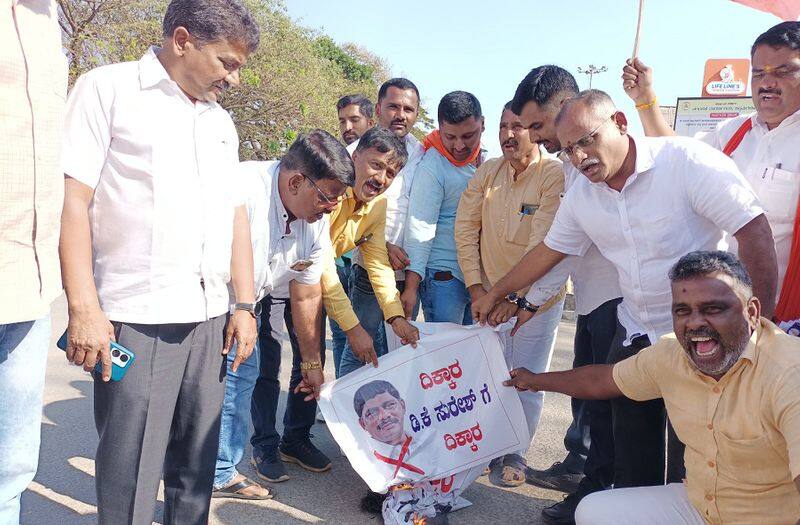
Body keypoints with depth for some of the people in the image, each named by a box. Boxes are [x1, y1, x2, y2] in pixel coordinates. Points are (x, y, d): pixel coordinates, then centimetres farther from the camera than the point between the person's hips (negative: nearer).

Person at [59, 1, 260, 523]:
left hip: (209, 321, 6)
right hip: (135, 321, -5)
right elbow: (72, 199, -7)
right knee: (130, 475, 1)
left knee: (196, 460, 13)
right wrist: (84, 307, -14)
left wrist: (245, 305, 11)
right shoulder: (108, 89, 0)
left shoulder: (221, 120, 18)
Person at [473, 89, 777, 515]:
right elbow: (549, 250, 13)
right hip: (635, 334, 6)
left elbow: (754, 232, -19)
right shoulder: (581, 196, 0)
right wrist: (495, 294, 19)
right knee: (632, 459, 15)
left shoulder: (688, 161, -19)